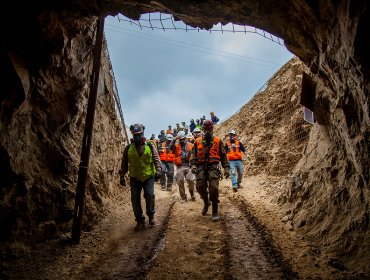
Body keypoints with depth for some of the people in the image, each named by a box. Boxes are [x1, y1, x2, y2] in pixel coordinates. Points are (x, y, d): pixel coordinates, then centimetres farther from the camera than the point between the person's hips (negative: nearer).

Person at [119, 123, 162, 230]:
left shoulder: (149, 146, 3)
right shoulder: (128, 148, 6)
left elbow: (156, 159, 2)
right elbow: (124, 163, 13)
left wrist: (158, 170, -11)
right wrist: (122, 175, 9)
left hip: (148, 177, -1)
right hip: (134, 178, 2)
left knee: (150, 195, -12)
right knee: (135, 199, -1)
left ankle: (151, 215, 14)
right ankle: (140, 220, 12)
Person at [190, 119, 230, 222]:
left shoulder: (217, 141, 10)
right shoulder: (198, 141, 13)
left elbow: (223, 155, 11)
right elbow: (193, 154, 13)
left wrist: (226, 168, 3)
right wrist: (193, 165, -4)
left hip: (213, 167, -2)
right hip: (201, 167, 2)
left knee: (213, 188, -12)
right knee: (200, 187, -4)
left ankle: (215, 212, -1)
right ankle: (206, 202, 28)